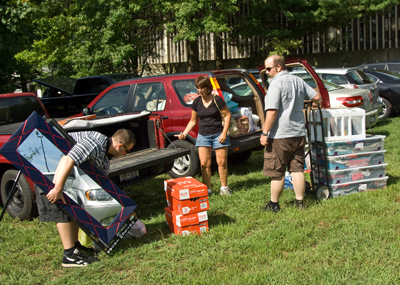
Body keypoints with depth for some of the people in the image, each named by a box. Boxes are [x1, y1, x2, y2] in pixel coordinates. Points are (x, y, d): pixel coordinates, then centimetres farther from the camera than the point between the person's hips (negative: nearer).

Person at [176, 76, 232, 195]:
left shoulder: (217, 100, -8)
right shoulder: (196, 102, 3)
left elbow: (227, 115, -3)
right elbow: (193, 121, 10)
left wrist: (224, 133, -10)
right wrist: (184, 133, -2)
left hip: (218, 135, -3)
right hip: (203, 136, 3)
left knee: (222, 162, 2)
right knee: (204, 164, 0)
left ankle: (224, 187, 18)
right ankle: (207, 189, 11)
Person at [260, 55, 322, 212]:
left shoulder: (276, 83, -13)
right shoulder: (298, 81, 10)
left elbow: (272, 111, -20)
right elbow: (317, 97, 16)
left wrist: (265, 133, -16)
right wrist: (303, 99, 38)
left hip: (280, 135, -7)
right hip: (299, 133, 7)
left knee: (277, 172, 2)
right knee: (297, 169, 12)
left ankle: (274, 204, 11)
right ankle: (300, 202, 15)